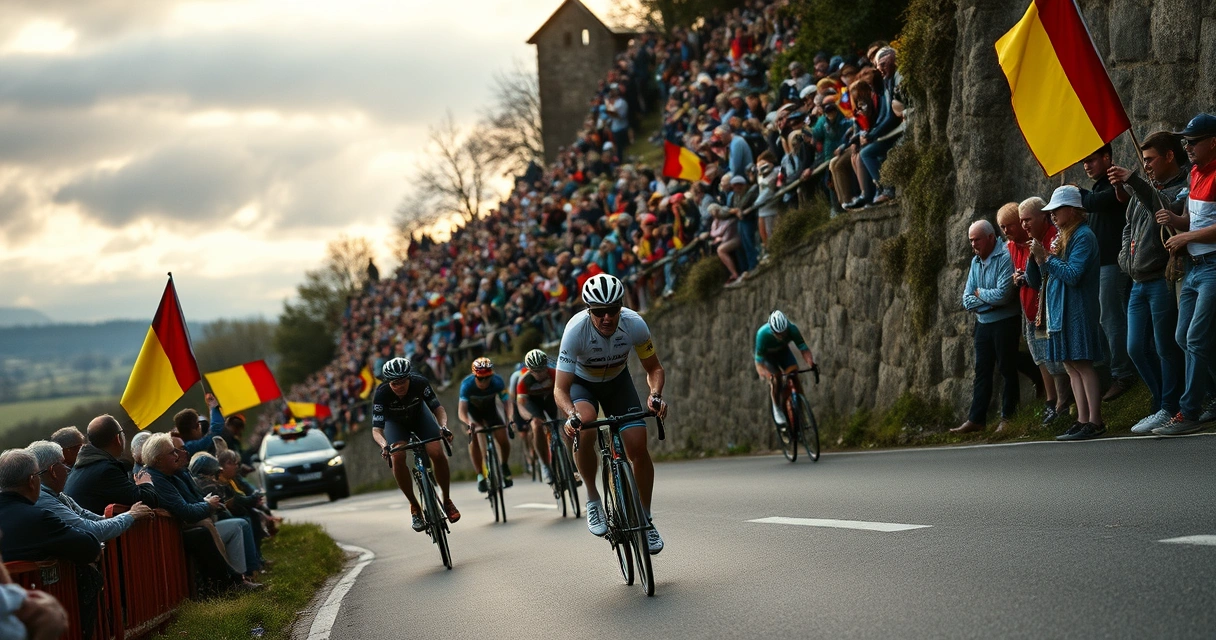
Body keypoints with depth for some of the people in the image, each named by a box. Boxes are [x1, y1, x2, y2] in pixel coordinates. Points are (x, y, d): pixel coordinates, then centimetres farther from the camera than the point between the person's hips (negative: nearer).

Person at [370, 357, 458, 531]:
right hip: (395, 422, -1)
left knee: (437, 453, -22)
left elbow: (438, 408, -21)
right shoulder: (381, 393, -35)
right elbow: (376, 429, -34)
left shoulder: (420, 383, -33)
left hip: (419, 415, 1)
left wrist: (443, 427, -41)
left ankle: (447, 501, 0)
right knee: (397, 457, -27)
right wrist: (384, 445, -54)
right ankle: (415, 507, -11)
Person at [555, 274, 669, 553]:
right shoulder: (576, 329, -35)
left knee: (638, 446, -13)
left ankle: (645, 520, 6)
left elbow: (654, 368, -12)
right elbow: (560, 388, -33)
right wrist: (571, 415, -54)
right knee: (585, 428, -34)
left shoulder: (634, 324, -29)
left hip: (617, 381, 2)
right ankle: (593, 499, -12)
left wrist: (656, 395, -33)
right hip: (581, 382, -2)